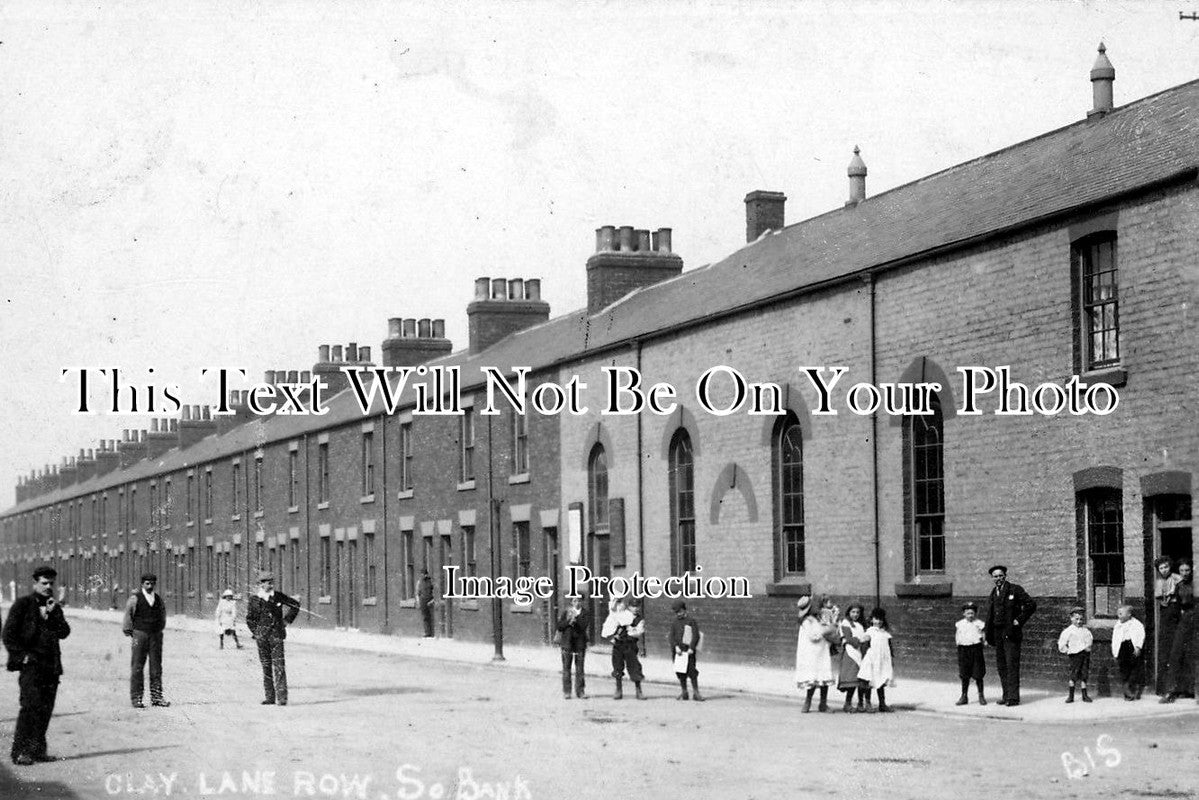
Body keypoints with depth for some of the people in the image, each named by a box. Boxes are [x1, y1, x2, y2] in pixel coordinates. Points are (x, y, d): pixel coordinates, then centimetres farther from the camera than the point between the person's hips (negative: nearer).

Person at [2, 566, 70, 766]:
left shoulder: (55, 608, 17)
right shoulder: (22, 604, 1)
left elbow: (64, 633, 5)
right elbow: (8, 634, -2)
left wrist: (52, 615, -6)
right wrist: (22, 656, -8)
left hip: (51, 666, 6)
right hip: (31, 664, -6)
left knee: (46, 708, 4)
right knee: (31, 706, -13)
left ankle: (38, 749, 11)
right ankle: (20, 751, -12)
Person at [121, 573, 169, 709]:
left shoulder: (159, 600, 12)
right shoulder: (134, 599, -1)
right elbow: (128, 617, 1)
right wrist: (130, 635, -1)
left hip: (156, 636, 4)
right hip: (139, 634, -4)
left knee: (156, 666, 3)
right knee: (137, 667, -5)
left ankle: (156, 697, 8)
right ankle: (136, 698, -2)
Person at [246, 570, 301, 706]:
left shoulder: (278, 597, 3)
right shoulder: (254, 599, 3)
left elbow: (296, 604, 15)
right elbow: (249, 618, 14)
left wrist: (287, 621, 12)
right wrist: (255, 632, 5)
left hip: (277, 635, -1)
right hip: (262, 637, 1)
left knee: (279, 665, -9)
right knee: (266, 666, 4)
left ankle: (282, 697, -10)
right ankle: (270, 697, 10)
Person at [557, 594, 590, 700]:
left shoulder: (585, 613, 4)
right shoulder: (565, 612, 6)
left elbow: (585, 626, -11)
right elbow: (559, 626, 0)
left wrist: (576, 616, -16)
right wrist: (568, 621, -13)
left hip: (580, 642, 0)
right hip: (567, 642, 0)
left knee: (580, 668, 1)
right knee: (566, 668, 1)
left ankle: (580, 691, 6)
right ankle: (566, 692, 6)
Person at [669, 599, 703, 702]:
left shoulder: (691, 621, 2)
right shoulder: (674, 623, 14)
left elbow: (696, 636, -5)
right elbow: (672, 636, 5)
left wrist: (691, 648, -15)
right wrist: (676, 647, -11)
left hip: (688, 650, -4)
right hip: (677, 650, 4)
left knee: (691, 670, -10)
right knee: (680, 672, 5)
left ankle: (696, 693, -7)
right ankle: (684, 692, 14)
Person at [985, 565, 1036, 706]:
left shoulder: (1015, 590, -3)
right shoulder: (994, 593, 16)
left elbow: (1031, 604, -6)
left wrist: (1020, 620, -9)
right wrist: (988, 636, 14)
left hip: (1011, 633, -7)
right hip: (997, 634, 7)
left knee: (1012, 665, -10)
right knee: (1001, 666, 7)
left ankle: (1013, 697, -11)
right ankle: (1006, 695, 12)